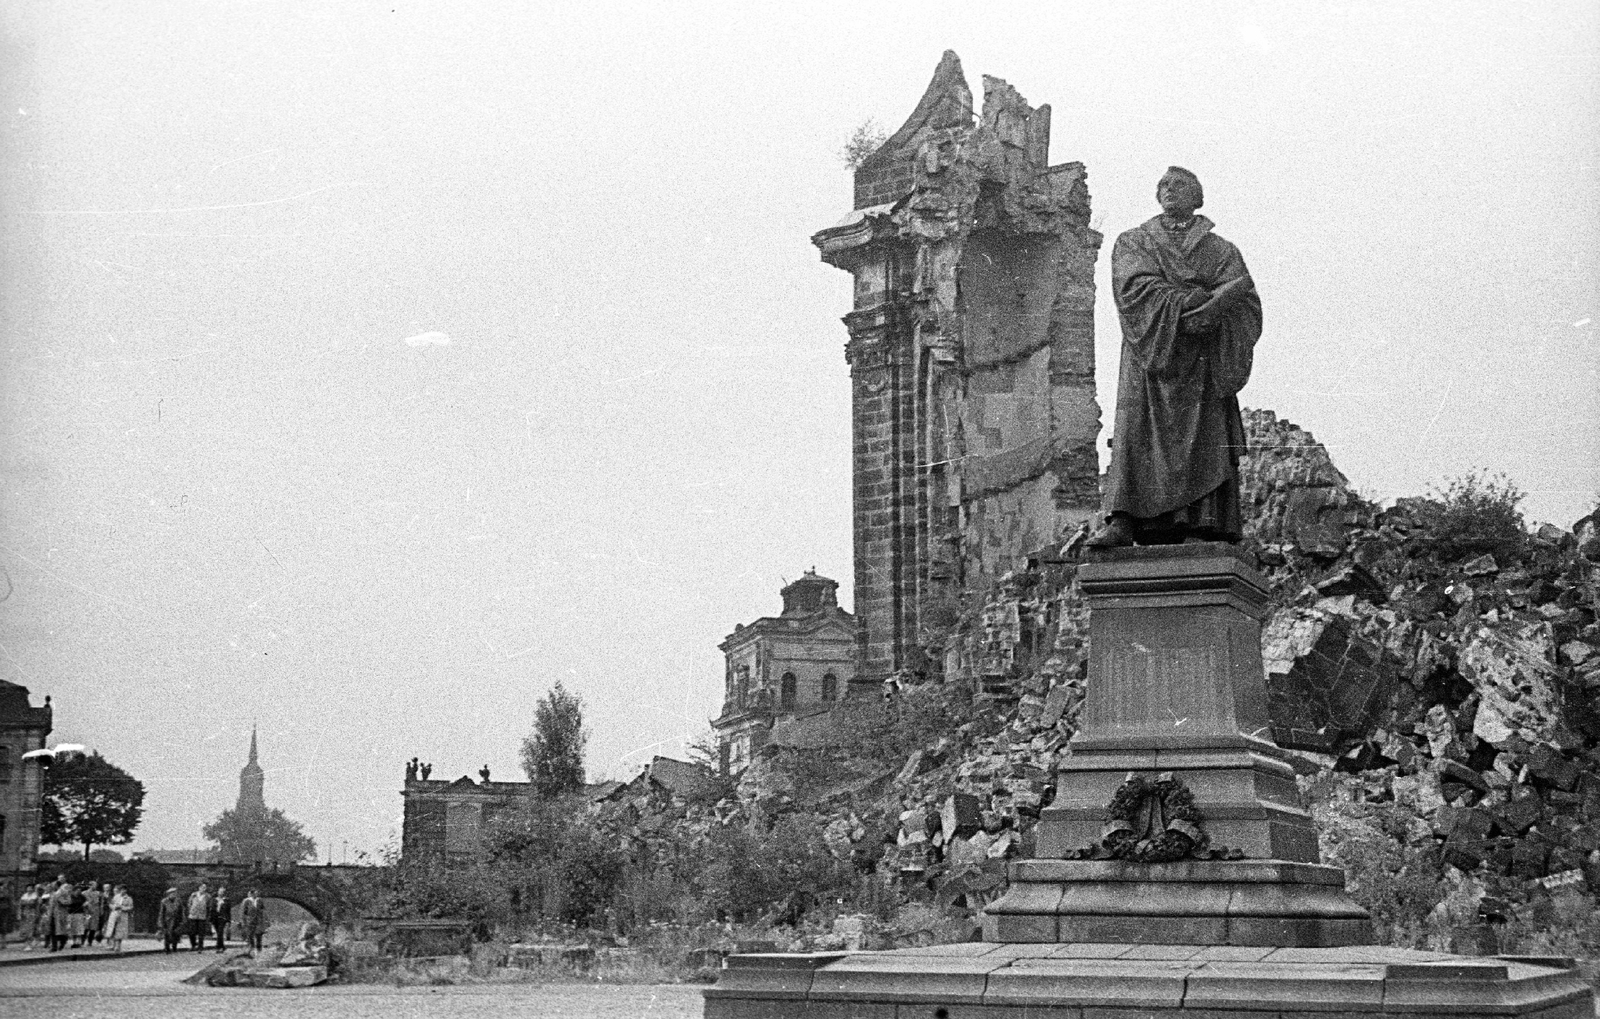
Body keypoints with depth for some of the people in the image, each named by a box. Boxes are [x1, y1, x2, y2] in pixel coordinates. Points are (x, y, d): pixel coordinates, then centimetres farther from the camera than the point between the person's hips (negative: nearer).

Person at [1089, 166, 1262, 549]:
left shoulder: (1221, 251, 19)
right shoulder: (1133, 242, 17)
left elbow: (1247, 301, 3)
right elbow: (1135, 286, -3)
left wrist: (1210, 312, -18)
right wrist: (1189, 300, -16)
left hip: (1202, 363, 1)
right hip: (1150, 356, -1)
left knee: (1205, 440, -10)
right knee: (1138, 431, -15)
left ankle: (1211, 527, -16)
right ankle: (1124, 521, -24)